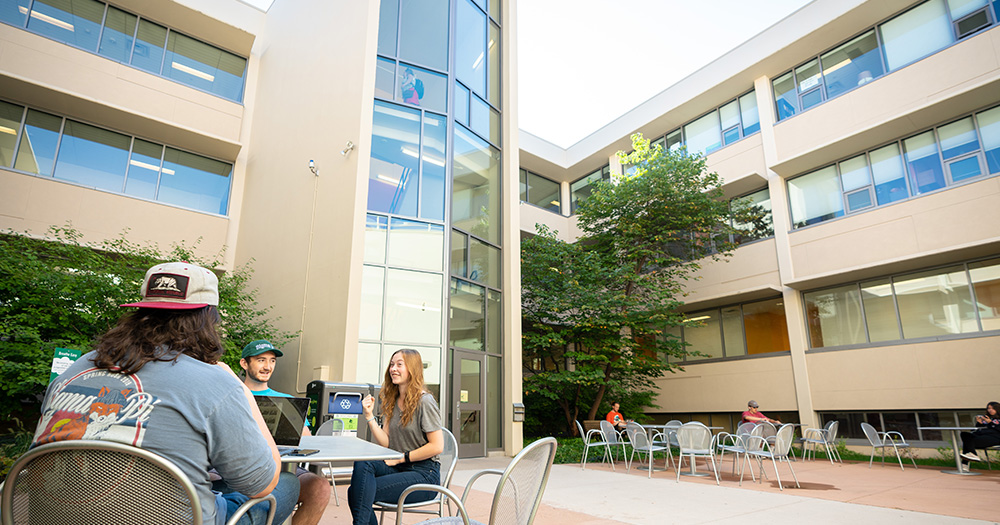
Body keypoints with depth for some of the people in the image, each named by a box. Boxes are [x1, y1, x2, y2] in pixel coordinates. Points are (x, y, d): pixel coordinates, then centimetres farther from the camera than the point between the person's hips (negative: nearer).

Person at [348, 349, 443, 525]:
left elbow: (437, 446, -14)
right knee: (362, 463, -22)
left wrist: (401, 458, -11)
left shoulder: (424, 401, -10)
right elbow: (385, 443, 6)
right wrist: (369, 416, -5)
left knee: (362, 492, -23)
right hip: (398, 467, 7)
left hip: (424, 474, -7)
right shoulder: (392, 401, 13)